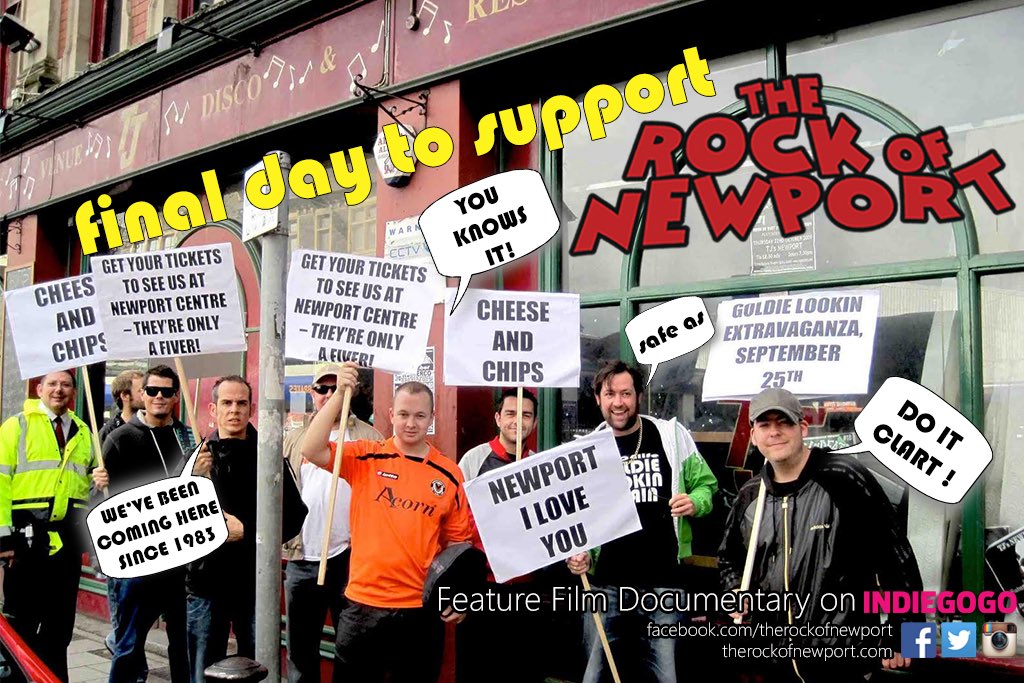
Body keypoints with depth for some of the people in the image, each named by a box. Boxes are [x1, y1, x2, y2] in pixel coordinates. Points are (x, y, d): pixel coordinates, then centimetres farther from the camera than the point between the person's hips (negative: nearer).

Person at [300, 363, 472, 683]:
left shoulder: (449, 474, 1)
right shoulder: (366, 457, -2)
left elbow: (458, 542, 7)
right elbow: (312, 451, -16)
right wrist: (339, 394, -22)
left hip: (422, 608, 1)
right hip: (363, 603, 0)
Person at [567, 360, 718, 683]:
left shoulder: (671, 435, 0)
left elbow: (706, 485, 7)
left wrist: (694, 503, -14)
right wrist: (578, 553, -3)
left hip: (662, 581, -2)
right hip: (605, 582, 2)